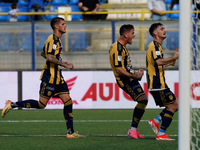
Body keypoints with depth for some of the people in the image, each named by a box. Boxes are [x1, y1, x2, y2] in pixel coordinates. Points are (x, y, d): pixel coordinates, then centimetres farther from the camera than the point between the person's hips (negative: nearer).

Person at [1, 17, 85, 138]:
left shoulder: (56, 39, 17)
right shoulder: (53, 39, -14)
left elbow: (43, 53, 28)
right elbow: (49, 57, -25)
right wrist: (64, 64, -20)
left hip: (57, 78, 10)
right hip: (50, 77, -10)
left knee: (68, 101, 1)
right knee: (41, 104, -7)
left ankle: (71, 132, 1)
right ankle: (12, 105, 4)